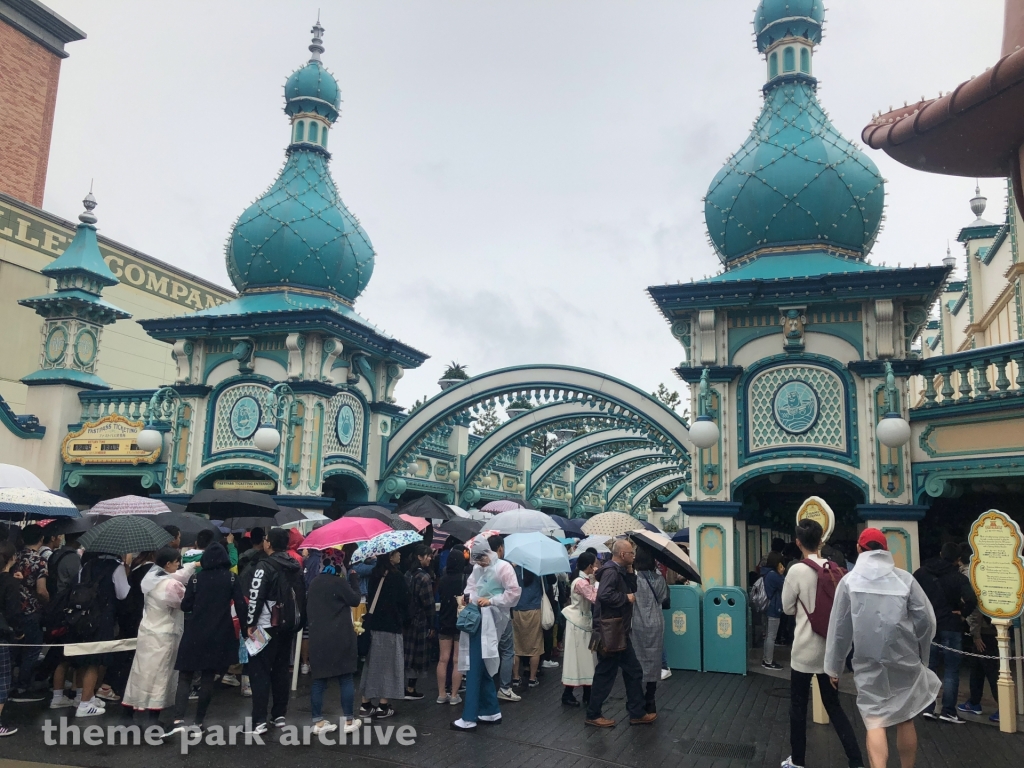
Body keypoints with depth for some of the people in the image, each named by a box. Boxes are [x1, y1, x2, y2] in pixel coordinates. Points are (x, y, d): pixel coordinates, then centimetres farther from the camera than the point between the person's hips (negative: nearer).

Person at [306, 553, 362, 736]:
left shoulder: (314, 582, 8)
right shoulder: (339, 582, -12)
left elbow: (309, 606, 17)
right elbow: (355, 600, -6)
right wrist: (350, 580, 0)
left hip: (318, 639, 6)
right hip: (340, 638, -5)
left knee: (319, 680, 9)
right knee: (346, 679, 4)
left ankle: (318, 722, 11)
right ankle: (349, 721, 8)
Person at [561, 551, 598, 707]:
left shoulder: (586, 580, 9)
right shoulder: (581, 582, -21)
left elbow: (593, 597, 6)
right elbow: (596, 598, -28)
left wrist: (594, 579, -1)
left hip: (584, 622, 10)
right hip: (578, 623, -10)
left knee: (586, 657, 12)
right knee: (577, 657, -2)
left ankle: (587, 694, 19)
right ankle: (567, 694, 7)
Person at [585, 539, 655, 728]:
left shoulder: (620, 571, 13)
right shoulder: (611, 571, -19)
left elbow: (633, 589, 14)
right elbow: (604, 595, -33)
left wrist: (630, 572, 2)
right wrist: (626, 598, -20)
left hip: (620, 631, 11)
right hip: (610, 632, -11)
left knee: (633, 671, 15)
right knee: (605, 674, 0)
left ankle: (637, 713, 22)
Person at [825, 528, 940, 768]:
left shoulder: (849, 580, -2)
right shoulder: (904, 578, -2)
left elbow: (839, 628, 0)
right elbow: (926, 619, -2)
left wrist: (833, 667, 8)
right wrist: (920, 653, 14)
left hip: (868, 662, -1)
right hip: (904, 659, 1)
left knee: (875, 722, 1)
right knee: (905, 720, 16)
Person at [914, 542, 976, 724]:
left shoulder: (922, 572, 5)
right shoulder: (959, 578, -10)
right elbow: (971, 600, -25)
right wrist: (962, 613, -8)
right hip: (950, 627, -4)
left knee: (929, 668, 11)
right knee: (951, 671, 3)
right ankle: (948, 711, 4)